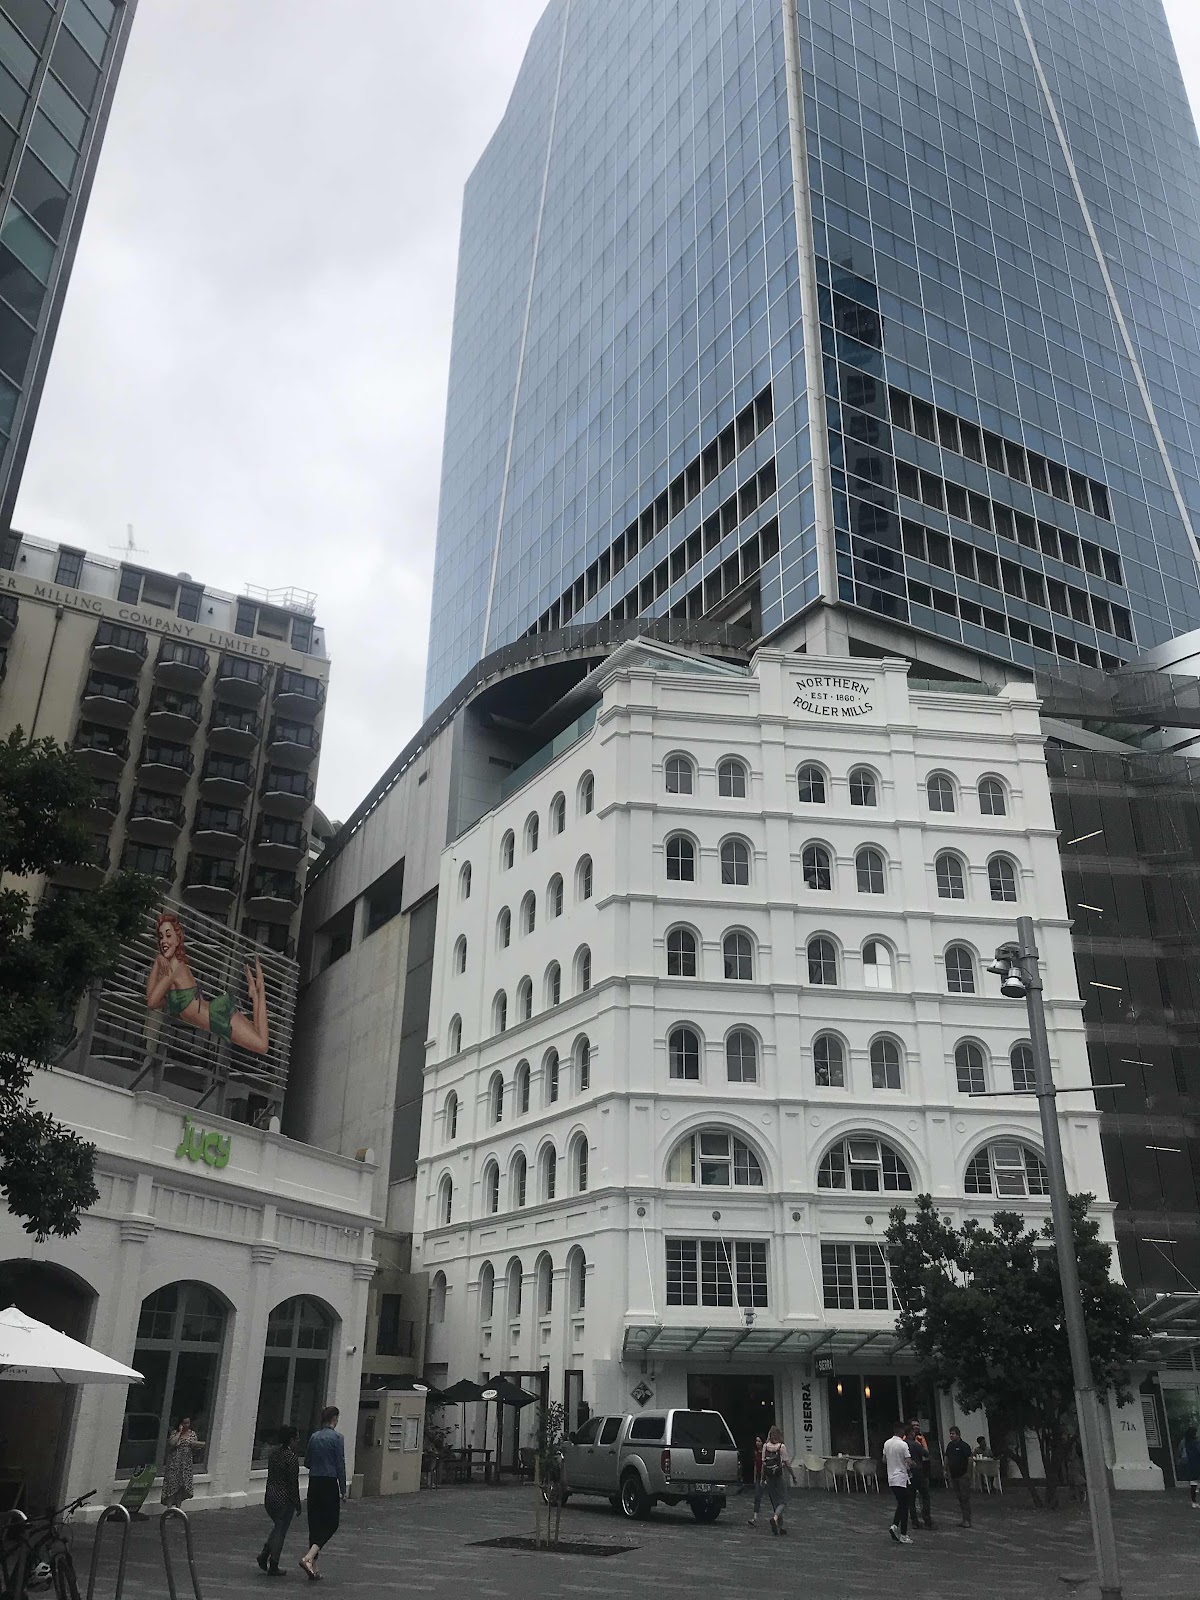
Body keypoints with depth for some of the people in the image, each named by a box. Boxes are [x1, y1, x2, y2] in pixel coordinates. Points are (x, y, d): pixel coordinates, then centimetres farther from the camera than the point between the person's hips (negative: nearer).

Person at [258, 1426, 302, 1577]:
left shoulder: (273, 1453, 5)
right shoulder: (291, 1457, -18)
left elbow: (270, 1476, 12)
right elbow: (293, 1483, -15)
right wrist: (297, 1505, -8)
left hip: (269, 1496, 7)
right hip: (284, 1499, -7)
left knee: (278, 1527, 23)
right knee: (281, 1531, 4)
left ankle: (264, 1554, 11)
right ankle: (273, 1567, 8)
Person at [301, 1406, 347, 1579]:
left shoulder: (314, 1436, 7)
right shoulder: (336, 1437, -10)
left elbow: (307, 1462, 15)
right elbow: (340, 1465, -10)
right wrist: (343, 1490, -4)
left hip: (314, 1482, 6)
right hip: (330, 1483, -6)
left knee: (315, 1523, 11)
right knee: (331, 1523, 2)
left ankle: (313, 1566, 10)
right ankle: (308, 1557, -15)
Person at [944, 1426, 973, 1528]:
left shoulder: (964, 1446, -10)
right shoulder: (950, 1445, 11)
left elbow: (970, 1459, -14)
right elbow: (947, 1458, 18)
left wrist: (968, 1473, -16)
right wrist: (946, 1470, 13)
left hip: (963, 1475, -7)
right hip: (953, 1475, 7)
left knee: (965, 1497, -6)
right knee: (959, 1497, 10)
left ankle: (967, 1520, -3)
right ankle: (964, 1518, 17)